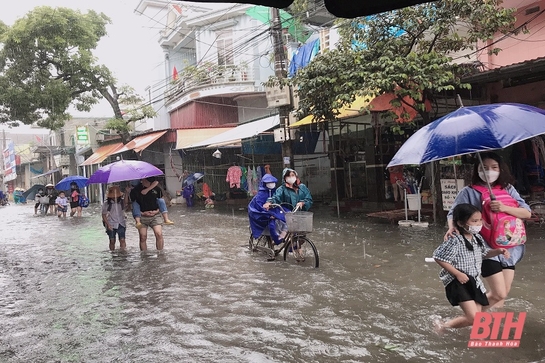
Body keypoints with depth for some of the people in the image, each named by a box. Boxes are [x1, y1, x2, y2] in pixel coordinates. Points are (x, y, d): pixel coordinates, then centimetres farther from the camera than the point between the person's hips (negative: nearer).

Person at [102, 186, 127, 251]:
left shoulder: (121, 203, 3)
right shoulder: (106, 204, -2)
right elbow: (104, 215, 1)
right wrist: (108, 225, -9)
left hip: (121, 224, 1)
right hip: (111, 226, -1)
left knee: (122, 240, -10)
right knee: (112, 241, 7)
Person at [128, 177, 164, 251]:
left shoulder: (157, 189, 1)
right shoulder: (135, 191, -3)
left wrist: (157, 211, 0)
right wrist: (142, 213, -8)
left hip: (155, 215, 0)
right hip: (142, 216, 0)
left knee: (159, 234, -16)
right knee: (143, 237, 0)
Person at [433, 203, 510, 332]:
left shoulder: (477, 238, 4)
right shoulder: (455, 241, -21)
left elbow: (485, 253, 23)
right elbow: (439, 258, -20)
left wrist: (499, 251, 4)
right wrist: (458, 274, -20)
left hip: (474, 282, 9)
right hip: (459, 283, -9)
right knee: (474, 318, -15)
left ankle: (446, 325, 28)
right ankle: (443, 326, 4)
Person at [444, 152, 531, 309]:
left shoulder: (508, 189, 6)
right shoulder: (469, 192, -5)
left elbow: (527, 213, -1)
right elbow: (453, 213, -4)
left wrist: (504, 208, -19)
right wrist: (452, 228, -26)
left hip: (509, 247, 5)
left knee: (504, 293, 9)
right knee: (499, 294, -7)